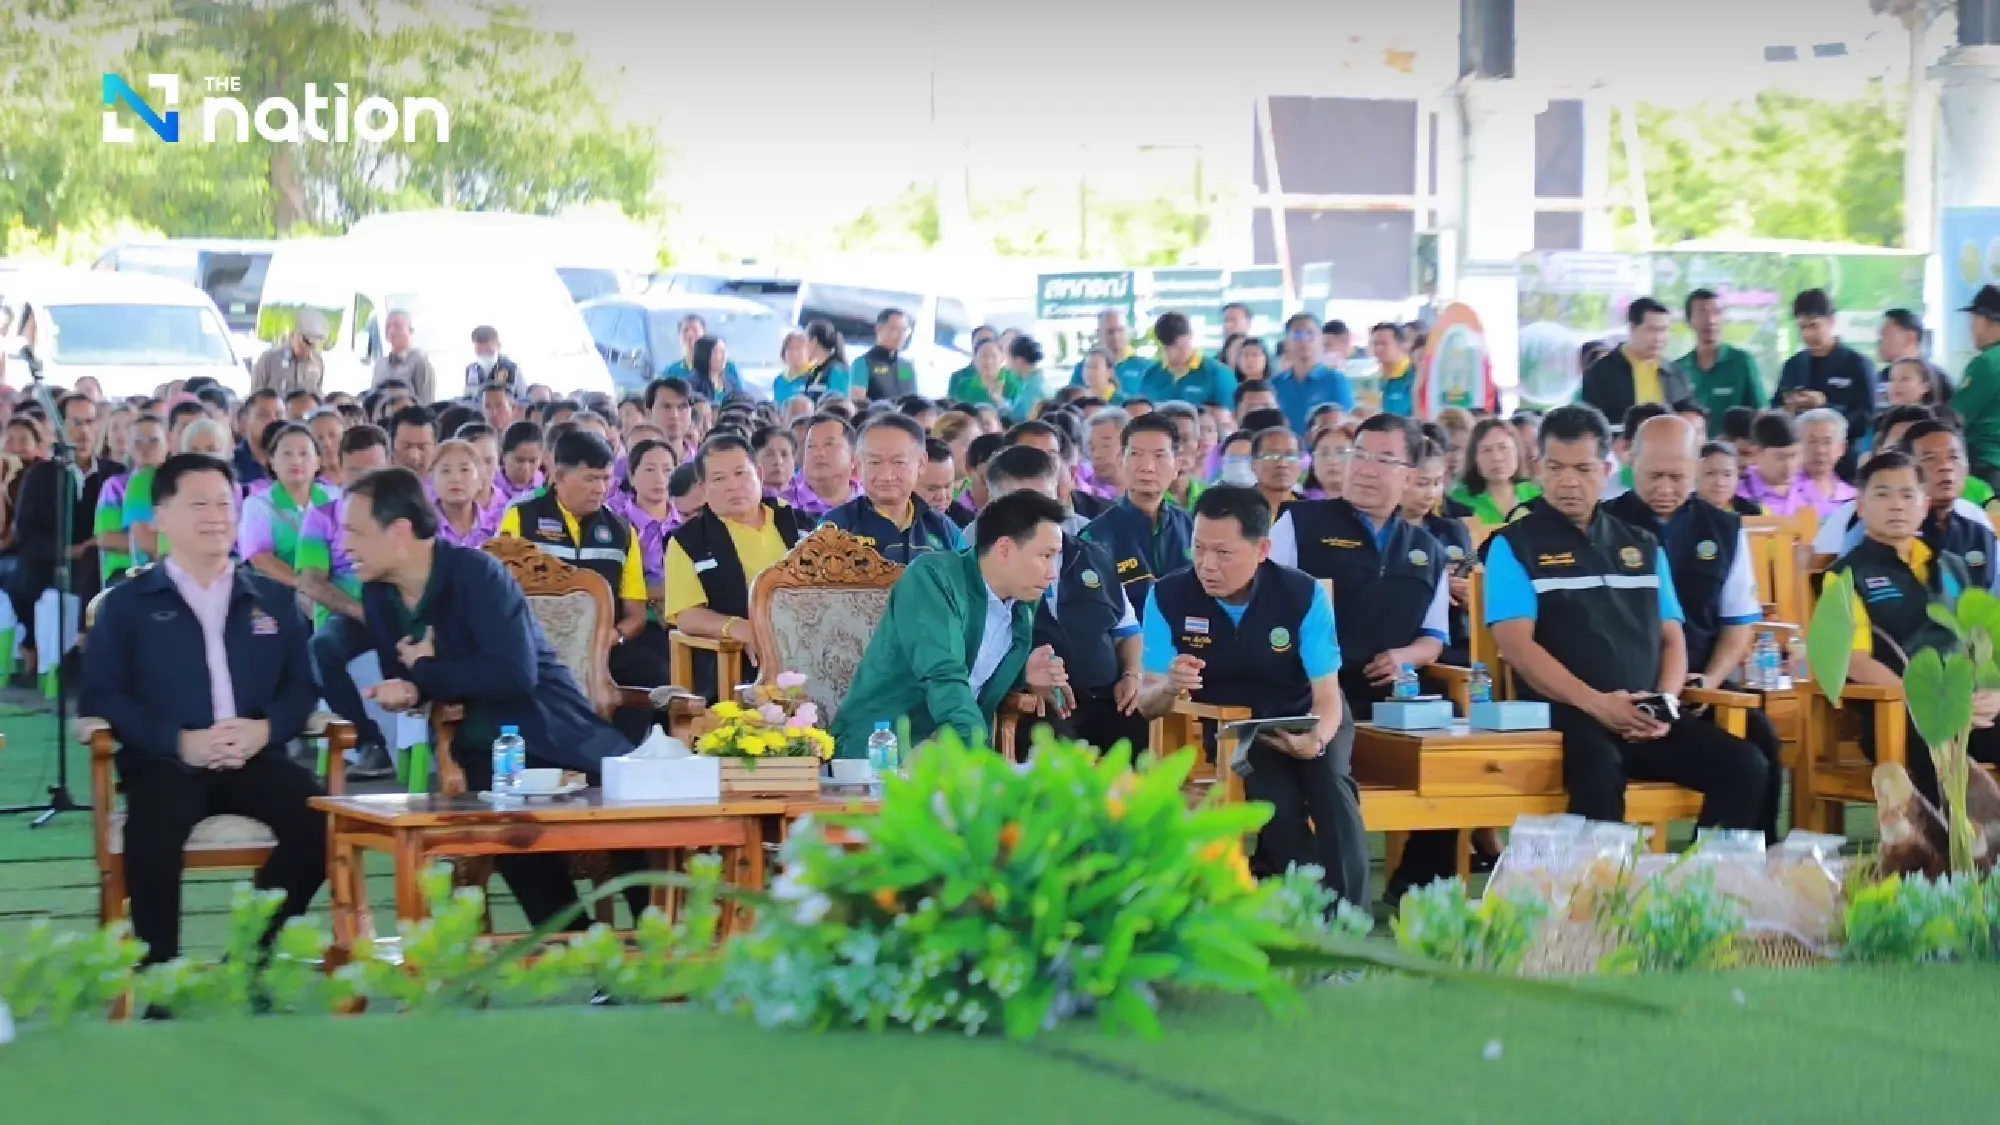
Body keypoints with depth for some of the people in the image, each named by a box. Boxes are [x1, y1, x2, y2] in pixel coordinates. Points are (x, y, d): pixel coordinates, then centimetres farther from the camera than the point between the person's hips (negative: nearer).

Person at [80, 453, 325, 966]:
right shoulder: (128, 603, 11)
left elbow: (302, 686, 13)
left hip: (254, 758, 3)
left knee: (317, 820, -28)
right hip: (165, 761, -3)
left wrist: (265, 729, -10)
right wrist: (180, 741, -13)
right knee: (155, 829, -36)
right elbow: (101, 696, 1)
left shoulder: (273, 599, 19)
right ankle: (158, 971, -19)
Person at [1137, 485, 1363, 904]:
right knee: (1277, 797, -31)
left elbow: (1327, 696, -18)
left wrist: (1317, 738, -42)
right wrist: (1169, 687, -39)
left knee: (1330, 782, -31)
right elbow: (1147, 703, -14)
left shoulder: (1304, 595, -18)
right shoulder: (1168, 597, -16)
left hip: (1305, 720, 0)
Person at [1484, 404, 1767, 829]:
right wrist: (1594, 703, -17)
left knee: (1743, 764, -18)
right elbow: (1517, 646, -5)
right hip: (1565, 714, -5)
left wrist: (1664, 703, -3)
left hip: (1647, 717, 5)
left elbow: (1671, 637, 20)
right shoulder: (1515, 545, 6)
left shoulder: (1642, 546, 21)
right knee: (1600, 772, -39)